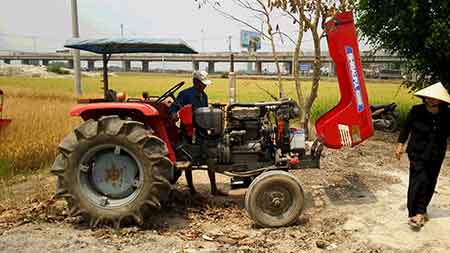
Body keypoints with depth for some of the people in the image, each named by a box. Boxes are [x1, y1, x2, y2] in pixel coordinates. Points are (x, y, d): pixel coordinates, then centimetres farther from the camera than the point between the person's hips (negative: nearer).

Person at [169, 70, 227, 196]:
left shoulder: (204, 96, 11)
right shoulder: (185, 94, -11)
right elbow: (174, 107, -16)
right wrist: (174, 114, -36)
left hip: (202, 131, 7)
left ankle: (214, 188, 13)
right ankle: (191, 189, 17)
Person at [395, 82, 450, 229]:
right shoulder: (416, 111, -11)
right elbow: (406, 127, 1)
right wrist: (400, 144, -1)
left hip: (436, 156, 3)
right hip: (417, 153, -2)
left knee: (430, 183, 13)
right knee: (419, 181, -10)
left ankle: (420, 210, 32)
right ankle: (414, 214, -1)